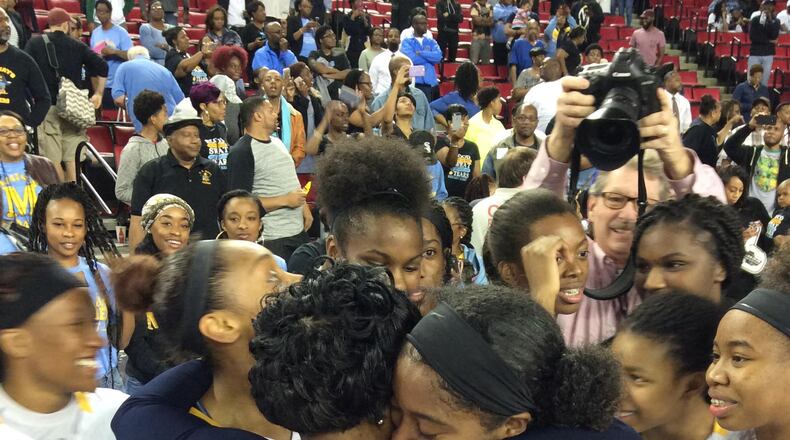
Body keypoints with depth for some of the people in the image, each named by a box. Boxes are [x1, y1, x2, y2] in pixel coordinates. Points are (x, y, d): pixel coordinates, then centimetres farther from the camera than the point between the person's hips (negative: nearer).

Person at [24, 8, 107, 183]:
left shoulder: (35, 43, 4)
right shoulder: (78, 46, 7)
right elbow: (101, 67, 2)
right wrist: (98, 93, 11)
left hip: (46, 107, -2)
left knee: (53, 160, -1)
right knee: (72, 160, 5)